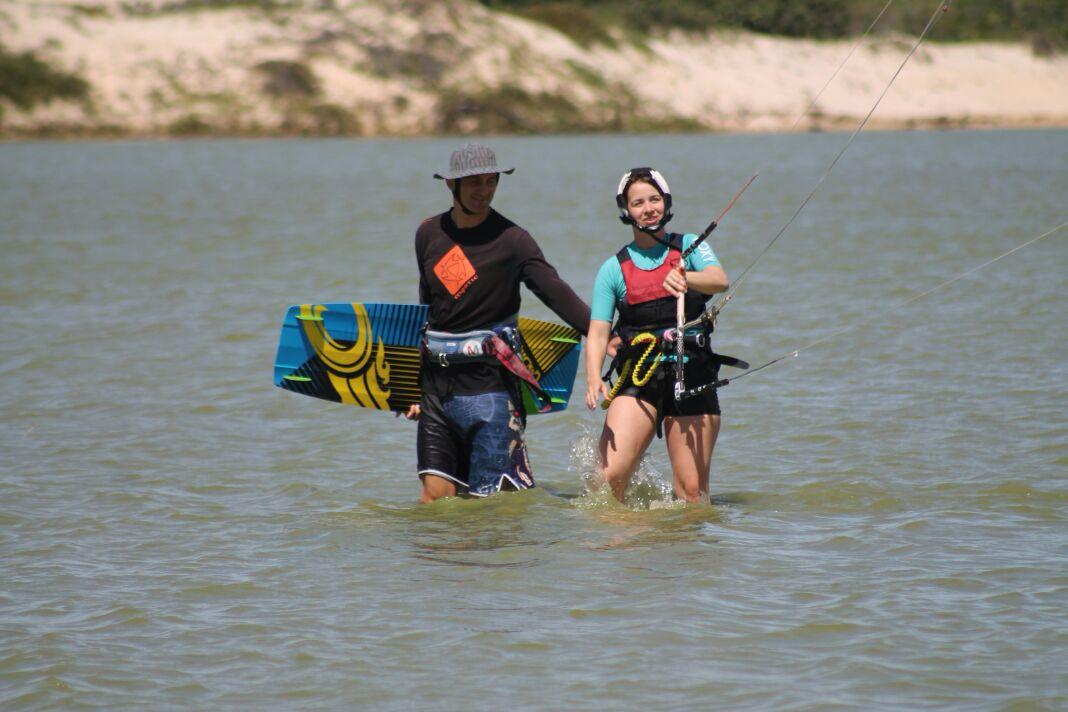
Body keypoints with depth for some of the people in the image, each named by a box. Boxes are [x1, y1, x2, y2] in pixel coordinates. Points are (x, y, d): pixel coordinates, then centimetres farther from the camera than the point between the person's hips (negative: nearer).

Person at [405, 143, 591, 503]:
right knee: (435, 494, 0)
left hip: (488, 382, -4)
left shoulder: (510, 239, -6)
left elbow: (555, 292, -16)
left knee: (492, 498, -6)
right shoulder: (429, 234, 9)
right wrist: (414, 384, 19)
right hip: (436, 384, 4)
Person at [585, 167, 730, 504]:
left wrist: (683, 278, -36)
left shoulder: (690, 247, 6)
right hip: (638, 378, 0)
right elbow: (598, 332, -1)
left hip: (691, 375, 0)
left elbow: (720, 281, -14)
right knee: (610, 475, -15)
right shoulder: (614, 268, 7)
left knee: (693, 490, -1)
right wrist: (593, 379, -20)